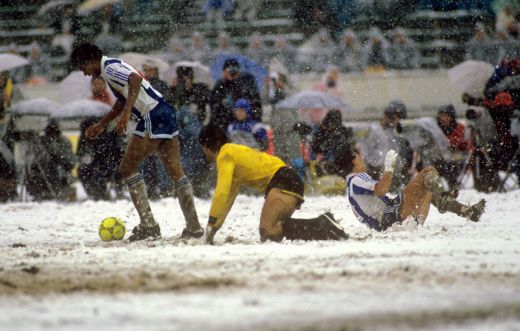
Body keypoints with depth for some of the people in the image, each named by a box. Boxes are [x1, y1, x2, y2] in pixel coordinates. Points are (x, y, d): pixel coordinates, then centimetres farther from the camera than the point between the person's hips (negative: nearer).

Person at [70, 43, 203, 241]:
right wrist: (102, 125, 39)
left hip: (153, 116, -10)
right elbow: (123, 101, 36)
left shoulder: (110, 67, -9)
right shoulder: (111, 69, 23)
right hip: (165, 114, 10)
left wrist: (125, 114, -35)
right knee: (175, 171, 9)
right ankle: (194, 226, 7)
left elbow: (135, 79, -28)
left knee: (127, 169, -3)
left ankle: (148, 224, -7)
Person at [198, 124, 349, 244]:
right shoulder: (234, 153, 26)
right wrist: (214, 226, 24)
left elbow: (222, 193, -14)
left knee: (268, 231, -23)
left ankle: (323, 226, -24)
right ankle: (322, 226, 2)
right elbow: (229, 197, 28)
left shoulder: (225, 156, -4)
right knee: (267, 235, 7)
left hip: (283, 182, -10)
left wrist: (211, 224, -11)